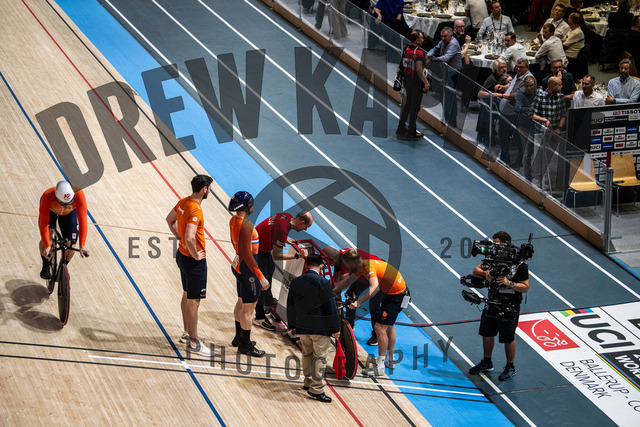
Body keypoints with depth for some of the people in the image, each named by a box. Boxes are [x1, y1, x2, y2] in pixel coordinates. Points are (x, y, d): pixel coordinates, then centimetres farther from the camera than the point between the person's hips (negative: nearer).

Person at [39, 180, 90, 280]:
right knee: (47, 235, -25)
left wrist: (82, 245, -46)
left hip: (69, 213, 1)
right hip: (51, 210, -1)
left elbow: (82, 220, -41)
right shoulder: (47, 196, -43)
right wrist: (47, 246, -46)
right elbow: (43, 223, -41)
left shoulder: (79, 194, -42)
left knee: (70, 244, -10)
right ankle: (46, 266, 2)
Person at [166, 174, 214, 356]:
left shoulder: (183, 202, 1)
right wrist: (195, 255, -22)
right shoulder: (195, 210, -27)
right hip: (194, 261, -10)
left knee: (187, 295, 22)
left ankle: (187, 333, 35)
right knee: (194, 301, -1)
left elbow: (170, 219, 19)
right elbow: (190, 238, -37)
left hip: (182, 254, 10)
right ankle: (193, 342, 6)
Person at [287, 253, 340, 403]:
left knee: (307, 354, 20)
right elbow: (331, 307, -13)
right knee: (320, 357, 2)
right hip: (321, 328, -5)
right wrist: (335, 329, -5)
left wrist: (292, 326, 22)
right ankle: (316, 389, 4)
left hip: (302, 327, 5)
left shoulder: (295, 282, 2)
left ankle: (308, 382, 33)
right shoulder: (323, 283, -15)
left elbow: (291, 306, 10)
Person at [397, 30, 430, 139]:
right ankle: (411, 133, 9)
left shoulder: (407, 49, 4)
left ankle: (401, 129, 24)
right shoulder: (419, 52, -20)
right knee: (415, 107, 3)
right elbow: (419, 69, -26)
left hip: (408, 79, 8)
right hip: (417, 81, -8)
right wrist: (426, 82, -24)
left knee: (408, 104, 19)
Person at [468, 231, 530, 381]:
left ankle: (510, 367, 22)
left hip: (509, 308, -7)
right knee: (487, 334, 18)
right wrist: (486, 274, -14)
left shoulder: (519, 264, -16)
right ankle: (487, 363, 36)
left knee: (508, 338, 5)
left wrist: (509, 283, -30)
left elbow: (525, 287, -16)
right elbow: (476, 270, 8)